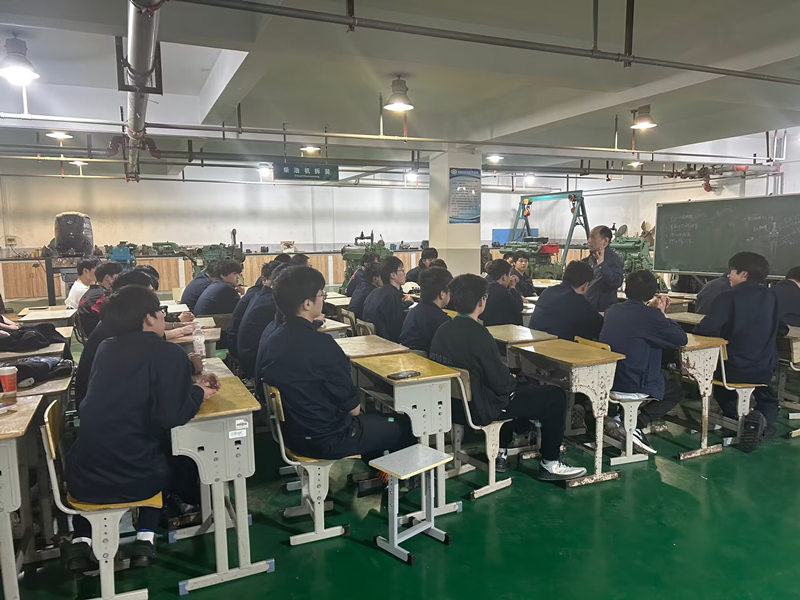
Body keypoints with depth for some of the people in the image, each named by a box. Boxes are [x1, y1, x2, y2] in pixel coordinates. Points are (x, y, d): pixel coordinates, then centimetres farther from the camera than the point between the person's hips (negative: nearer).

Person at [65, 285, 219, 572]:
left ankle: (81, 539, 27)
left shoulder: (105, 348, 7)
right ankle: (145, 536, 21)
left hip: (82, 478, 4)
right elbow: (169, 416, -21)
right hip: (134, 478, -4)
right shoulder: (171, 354, -12)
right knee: (174, 452, 29)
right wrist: (198, 393, -2)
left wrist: (189, 384, 19)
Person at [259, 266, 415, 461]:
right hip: (327, 440, -9)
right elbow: (352, 406, -20)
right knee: (402, 425, 10)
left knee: (374, 418, 30)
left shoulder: (275, 339, -4)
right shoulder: (321, 344, -29)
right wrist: (354, 407, 2)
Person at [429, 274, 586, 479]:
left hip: (455, 405, 9)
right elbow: (502, 384, -21)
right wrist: (512, 379, 3)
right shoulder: (478, 335, -26)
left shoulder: (443, 330, -3)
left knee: (517, 388, 35)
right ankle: (550, 465, 14)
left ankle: (501, 453, 35)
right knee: (555, 396, 2)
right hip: (481, 410, -9)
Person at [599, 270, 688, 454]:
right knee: (677, 390, 20)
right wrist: (662, 314, 3)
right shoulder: (650, 316, -17)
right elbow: (681, 339, -8)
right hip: (634, 384, -7)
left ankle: (621, 418, 15)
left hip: (607, 380, 7)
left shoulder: (612, 310, 4)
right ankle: (635, 425, -1)